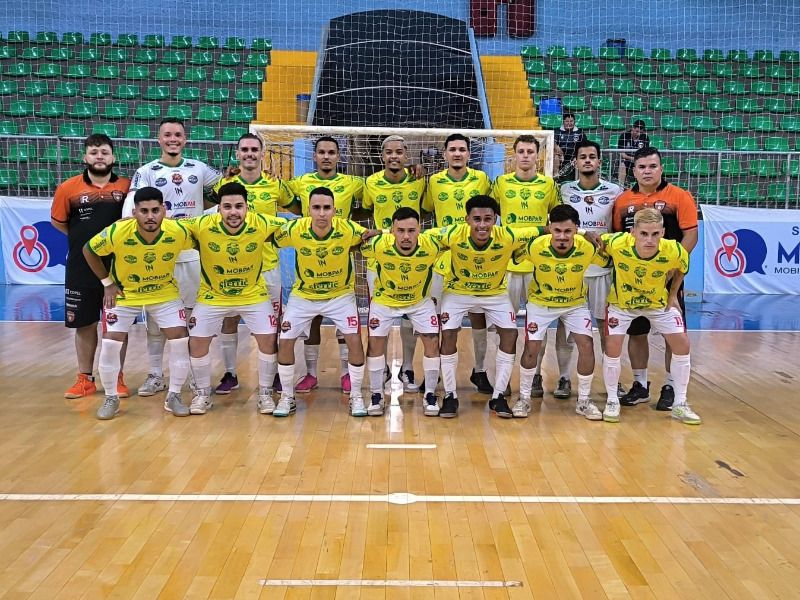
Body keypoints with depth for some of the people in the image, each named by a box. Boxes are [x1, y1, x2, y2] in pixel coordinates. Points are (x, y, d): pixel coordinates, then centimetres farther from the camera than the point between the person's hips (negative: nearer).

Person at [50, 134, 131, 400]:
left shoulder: (127, 186, -2)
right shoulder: (68, 188, 0)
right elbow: (57, 221, 12)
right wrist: (84, 238, 6)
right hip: (81, 268, 1)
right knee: (84, 324, 9)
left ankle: (118, 378, 18)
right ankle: (85, 379, 22)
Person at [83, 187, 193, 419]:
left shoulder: (178, 232, -26)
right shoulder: (116, 232, -29)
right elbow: (88, 250, -8)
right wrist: (107, 283, -8)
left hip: (165, 293, 1)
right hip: (124, 294, -1)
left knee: (180, 340, -9)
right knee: (110, 343, -7)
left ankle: (173, 396, 10)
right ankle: (111, 398, 15)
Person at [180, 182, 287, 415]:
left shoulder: (262, 224, -24)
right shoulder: (202, 226, -26)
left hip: (253, 294, 0)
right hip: (212, 295, 0)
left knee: (269, 340, -6)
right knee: (197, 342, 0)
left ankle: (265, 394, 15)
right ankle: (203, 394, 23)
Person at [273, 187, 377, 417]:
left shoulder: (348, 229, -24)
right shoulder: (294, 229, -24)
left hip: (341, 294, -1)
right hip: (303, 295, 1)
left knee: (354, 340, -11)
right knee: (285, 342, -3)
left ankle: (356, 396, 10)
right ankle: (287, 397, 18)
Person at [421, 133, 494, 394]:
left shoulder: (481, 178, 1)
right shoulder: (434, 181, 2)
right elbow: (425, 210, 13)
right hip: (444, 258, 0)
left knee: (478, 316, 7)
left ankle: (479, 370, 22)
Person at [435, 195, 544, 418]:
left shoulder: (508, 237, -29)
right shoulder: (453, 235, -30)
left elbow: (542, 231, -18)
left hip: (495, 292, 1)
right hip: (458, 291, -1)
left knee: (510, 333, -10)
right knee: (448, 334, -15)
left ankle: (499, 396, 5)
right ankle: (450, 396, 3)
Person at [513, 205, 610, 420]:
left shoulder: (588, 248, -26)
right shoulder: (535, 246, -29)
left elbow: (607, 262, -6)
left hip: (575, 302, 1)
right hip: (540, 302, -1)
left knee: (587, 345, -9)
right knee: (531, 348, -6)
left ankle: (583, 401, 9)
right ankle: (524, 398, 14)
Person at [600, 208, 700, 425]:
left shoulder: (675, 252, -31)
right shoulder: (616, 244, -36)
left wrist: (673, 295, -1)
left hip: (659, 302, 2)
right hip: (622, 302, -1)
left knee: (682, 344, -2)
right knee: (612, 347, -11)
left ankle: (680, 405, 14)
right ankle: (612, 402, 10)